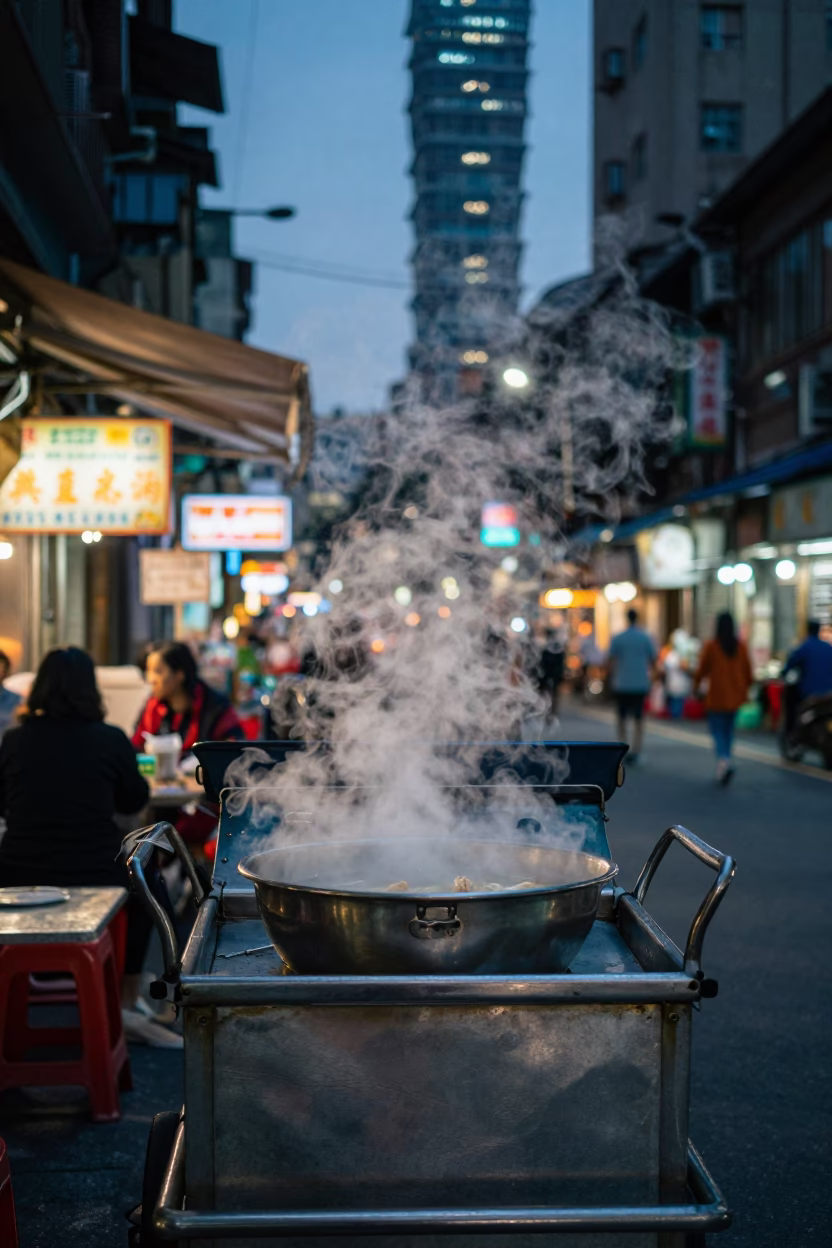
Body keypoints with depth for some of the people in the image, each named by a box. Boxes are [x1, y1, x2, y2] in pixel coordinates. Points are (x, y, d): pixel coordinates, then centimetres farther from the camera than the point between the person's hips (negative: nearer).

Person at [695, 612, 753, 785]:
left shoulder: (710, 646, -11)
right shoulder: (741, 646, -1)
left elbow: (702, 669, -4)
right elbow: (748, 670, 3)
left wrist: (696, 684, 15)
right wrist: (746, 688, 19)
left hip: (717, 696, -4)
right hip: (736, 696, 4)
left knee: (718, 731, 2)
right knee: (728, 730, 17)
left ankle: (725, 760, -23)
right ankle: (723, 767, 19)